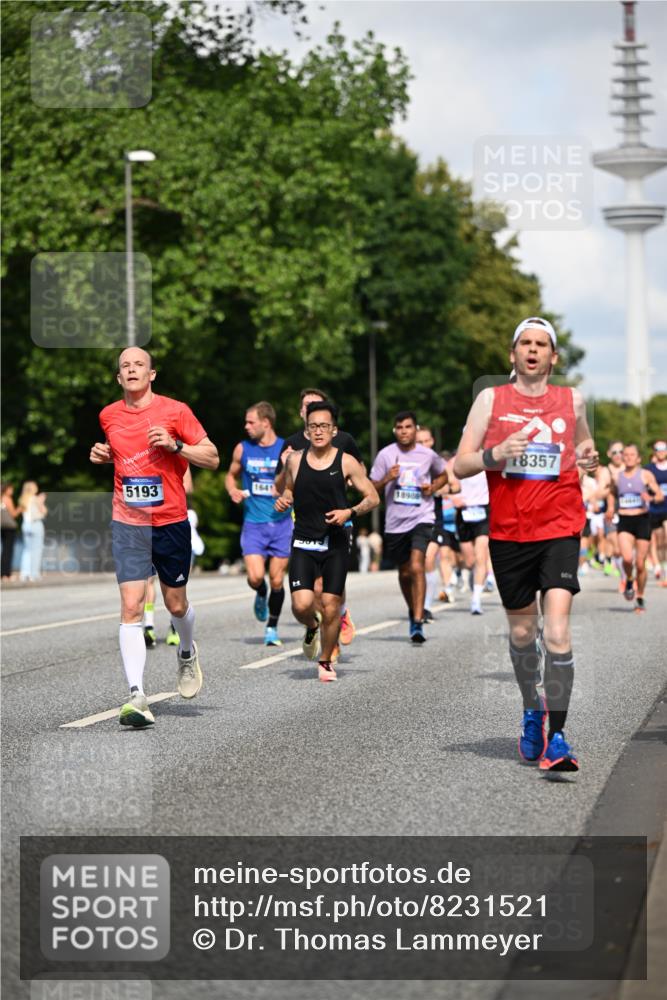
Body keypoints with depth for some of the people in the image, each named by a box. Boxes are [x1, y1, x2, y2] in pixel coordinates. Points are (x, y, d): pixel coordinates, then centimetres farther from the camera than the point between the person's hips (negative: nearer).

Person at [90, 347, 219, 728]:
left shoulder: (175, 411, -7)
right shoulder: (109, 416, 4)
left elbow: (213, 458, -5)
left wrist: (175, 445, -20)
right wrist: (103, 455, 4)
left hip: (171, 522, -1)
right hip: (128, 523, 1)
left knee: (176, 604, 13)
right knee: (131, 607, -13)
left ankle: (188, 653, 47)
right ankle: (138, 696, -17)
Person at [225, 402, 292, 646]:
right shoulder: (243, 449, 3)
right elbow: (231, 475, 19)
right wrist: (233, 491, -3)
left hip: (281, 523, -1)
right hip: (253, 523, 1)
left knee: (277, 581, 2)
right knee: (255, 577, -14)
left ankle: (272, 628, 21)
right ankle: (261, 595, 23)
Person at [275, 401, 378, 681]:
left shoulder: (346, 462, -4)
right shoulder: (294, 460, 2)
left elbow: (373, 498, 1)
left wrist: (350, 512, -16)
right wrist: (283, 500, -2)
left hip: (336, 544, -1)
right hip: (303, 543, 1)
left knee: (331, 607, -1)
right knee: (301, 605, -13)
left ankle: (325, 661, 22)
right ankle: (312, 627, 24)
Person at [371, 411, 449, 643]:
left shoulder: (428, 455, 0)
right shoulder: (385, 455, -1)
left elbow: (442, 475, 20)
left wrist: (433, 488, -1)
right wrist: (387, 479, -17)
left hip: (421, 519, -2)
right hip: (395, 522, 2)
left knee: (417, 567, -20)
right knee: (404, 572, 15)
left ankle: (418, 624, -23)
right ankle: (413, 611, 41)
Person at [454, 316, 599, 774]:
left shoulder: (572, 400, 8)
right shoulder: (491, 399, 5)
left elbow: (583, 443, 26)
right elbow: (460, 465, 3)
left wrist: (588, 458, 2)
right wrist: (495, 454, -16)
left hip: (560, 529, -1)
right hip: (508, 531, 1)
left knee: (557, 633, -15)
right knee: (522, 632, 13)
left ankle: (557, 735, -10)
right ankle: (532, 712, 38)